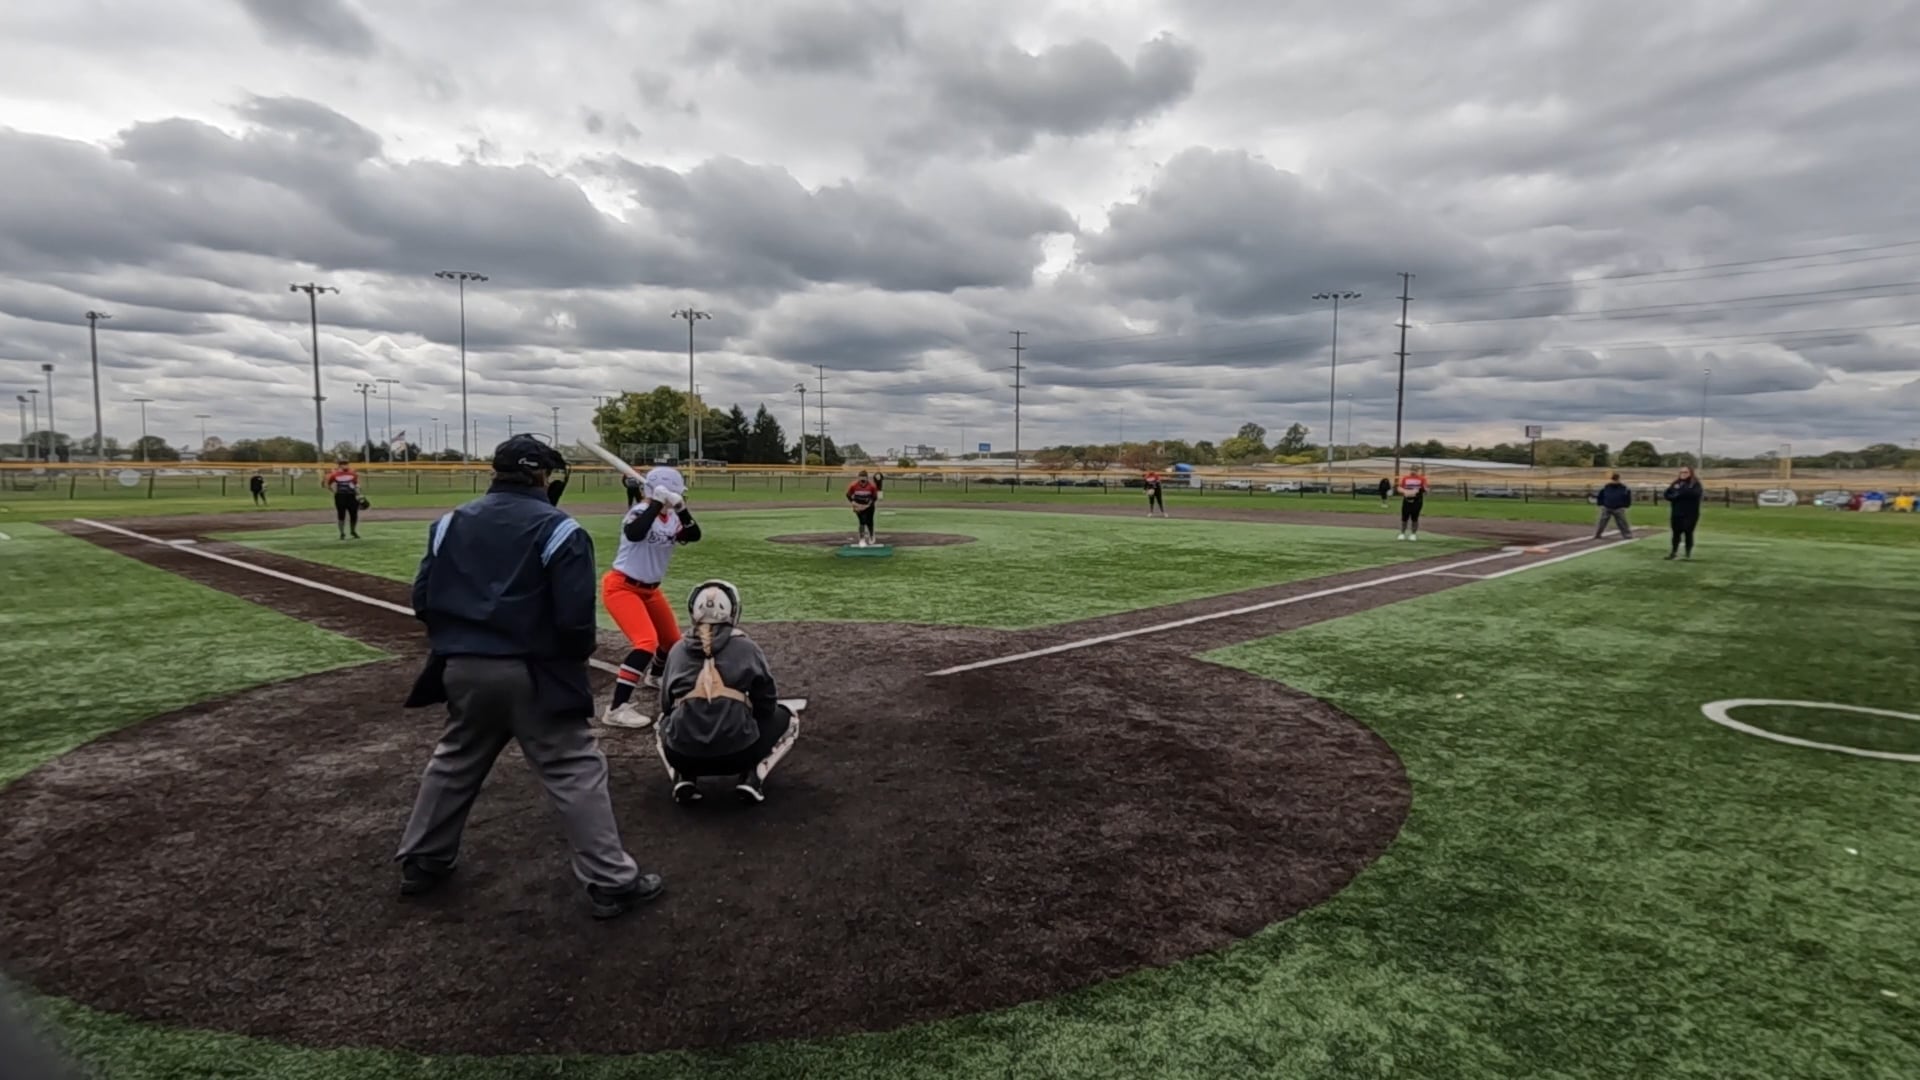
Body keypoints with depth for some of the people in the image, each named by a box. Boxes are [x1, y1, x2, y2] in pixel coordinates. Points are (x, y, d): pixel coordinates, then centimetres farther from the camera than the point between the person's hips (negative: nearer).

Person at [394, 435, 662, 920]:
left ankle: (421, 862, 38)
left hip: (463, 670, 6)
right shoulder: (558, 529, -10)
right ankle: (611, 883, 2)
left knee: (453, 764, 26)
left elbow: (422, 600, 7)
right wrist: (585, 646, 4)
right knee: (577, 773, 0)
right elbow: (574, 617, -17)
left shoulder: (451, 522, 7)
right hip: (533, 674, -5)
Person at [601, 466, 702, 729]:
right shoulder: (641, 512, -20)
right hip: (621, 587, -8)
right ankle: (616, 709, -24)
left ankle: (654, 677, 52)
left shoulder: (672, 518, 0)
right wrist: (657, 504, -41)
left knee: (672, 641, 19)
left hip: (650, 589, 8)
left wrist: (681, 509, -32)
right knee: (647, 642, -25)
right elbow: (634, 534, -43)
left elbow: (693, 535, -18)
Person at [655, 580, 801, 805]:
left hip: (682, 754, 3)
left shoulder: (678, 650, 12)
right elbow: (767, 706, 11)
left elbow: (666, 706, 21)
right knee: (785, 717, 25)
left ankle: (683, 778, 12)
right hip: (738, 751, -2)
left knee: (665, 722, 38)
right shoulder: (747, 647, 6)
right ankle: (751, 776, 6)